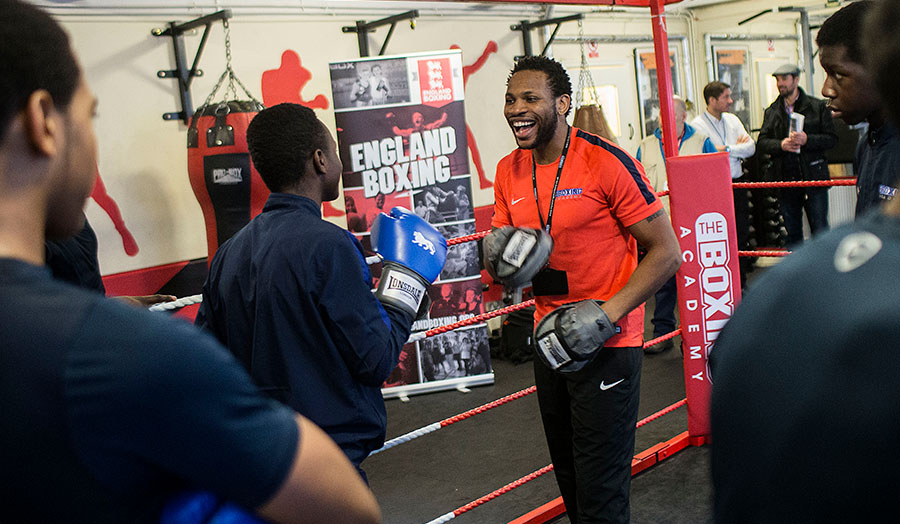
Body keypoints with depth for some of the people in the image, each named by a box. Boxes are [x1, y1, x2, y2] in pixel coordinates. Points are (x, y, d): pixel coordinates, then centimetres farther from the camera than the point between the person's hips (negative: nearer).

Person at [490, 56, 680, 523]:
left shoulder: (607, 163, -15)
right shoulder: (509, 173, 4)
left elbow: (666, 251, -13)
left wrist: (605, 314, -21)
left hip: (607, 345, -6)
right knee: (568, 475, 19)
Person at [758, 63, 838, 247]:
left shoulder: (817, 107, 2)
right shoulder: (771, 112, 10)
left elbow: (831, 138, -2)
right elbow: (761, 142, 6)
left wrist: (807, 140, -18)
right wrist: (780, 145, -13)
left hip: (814, 177, -3)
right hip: (786, 179, 3)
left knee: (820, 230, 0)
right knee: (792, 231, 11)